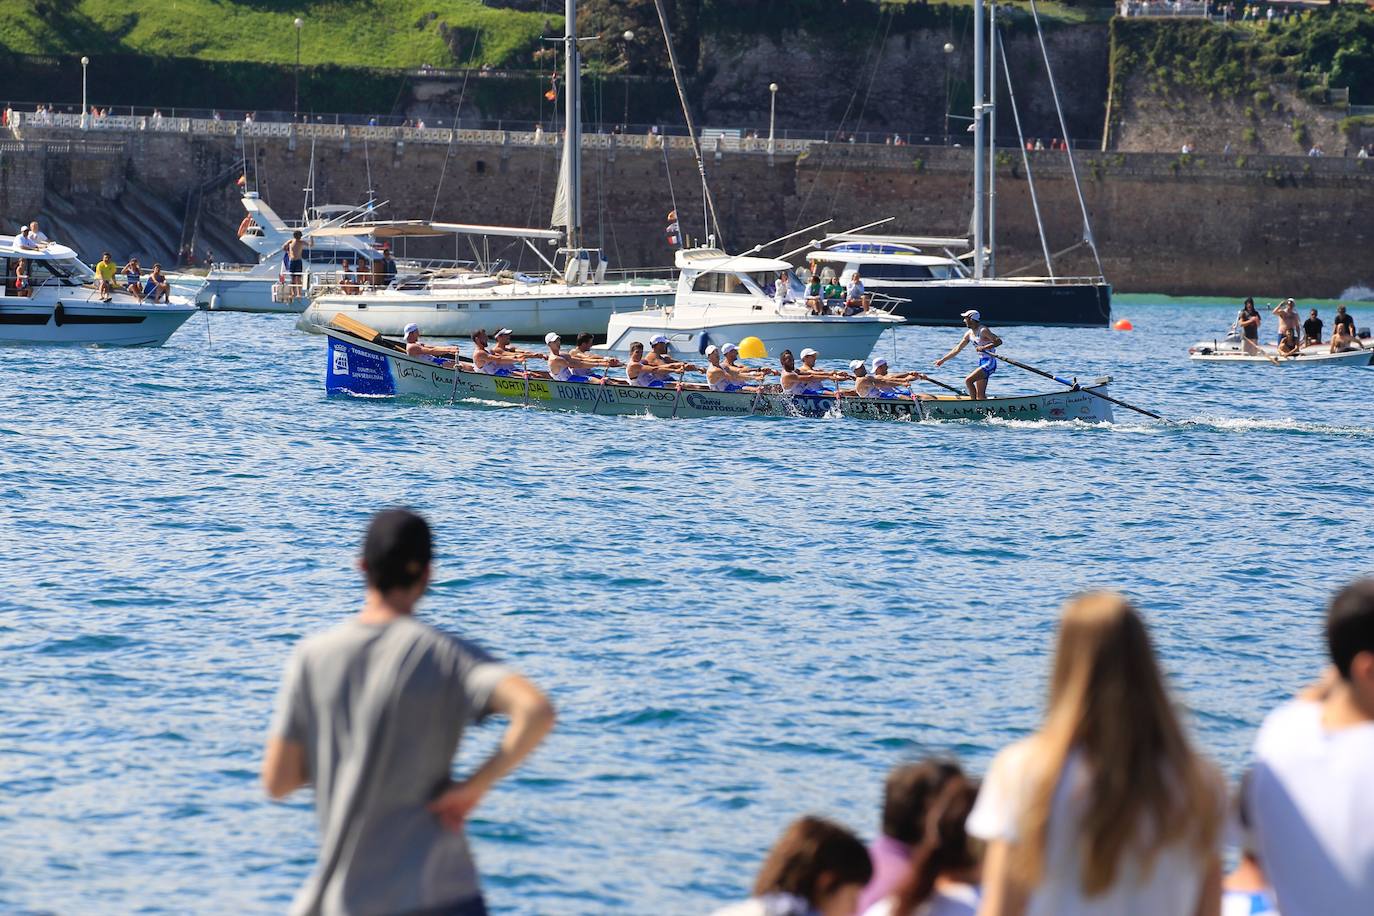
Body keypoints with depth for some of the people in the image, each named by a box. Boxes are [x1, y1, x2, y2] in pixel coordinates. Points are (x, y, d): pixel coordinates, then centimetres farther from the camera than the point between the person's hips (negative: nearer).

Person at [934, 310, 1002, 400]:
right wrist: (942, 360, 18)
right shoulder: (969, 334, 10)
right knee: (980, 395, 6)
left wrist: (984, 347, -33)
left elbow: (998, 341, -23)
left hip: (989, 363, -9)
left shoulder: (983, 331, -14)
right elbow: (957, 349, 17)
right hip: (981, 362, 9)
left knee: (968, 380, -19)